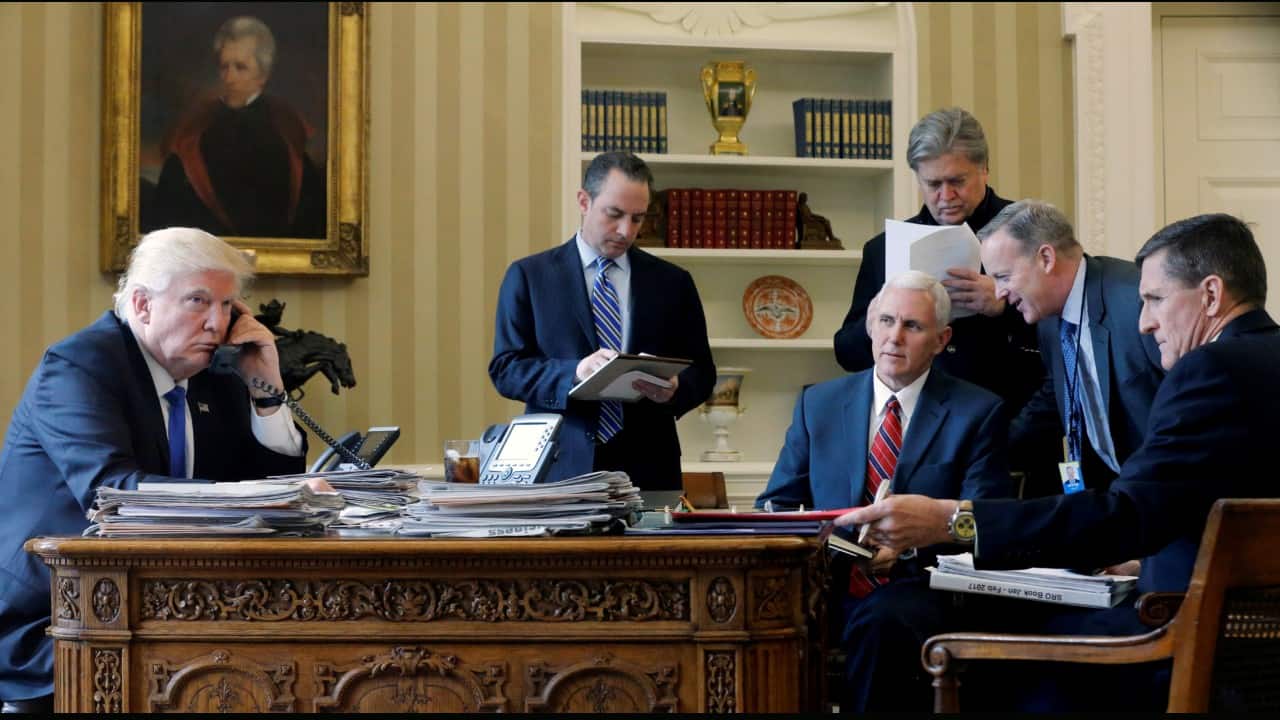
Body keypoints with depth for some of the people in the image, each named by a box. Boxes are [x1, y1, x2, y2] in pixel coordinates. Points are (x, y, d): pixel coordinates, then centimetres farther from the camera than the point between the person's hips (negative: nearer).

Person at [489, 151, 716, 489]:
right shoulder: (528, 276, 4)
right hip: (559, 468, -2)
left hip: (647, 470, 2)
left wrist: (674, 389, -13)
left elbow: (702, 372, 10)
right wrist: (572, 374, -19)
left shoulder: (673, 282, 9)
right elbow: (505, 369, -1)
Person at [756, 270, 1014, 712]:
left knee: (882, 622, -37)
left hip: (916, 587, -2)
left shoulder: (977, 413, 6)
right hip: (826, 583, 3)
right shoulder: (818, 403, 16)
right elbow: (775, 503, 15)